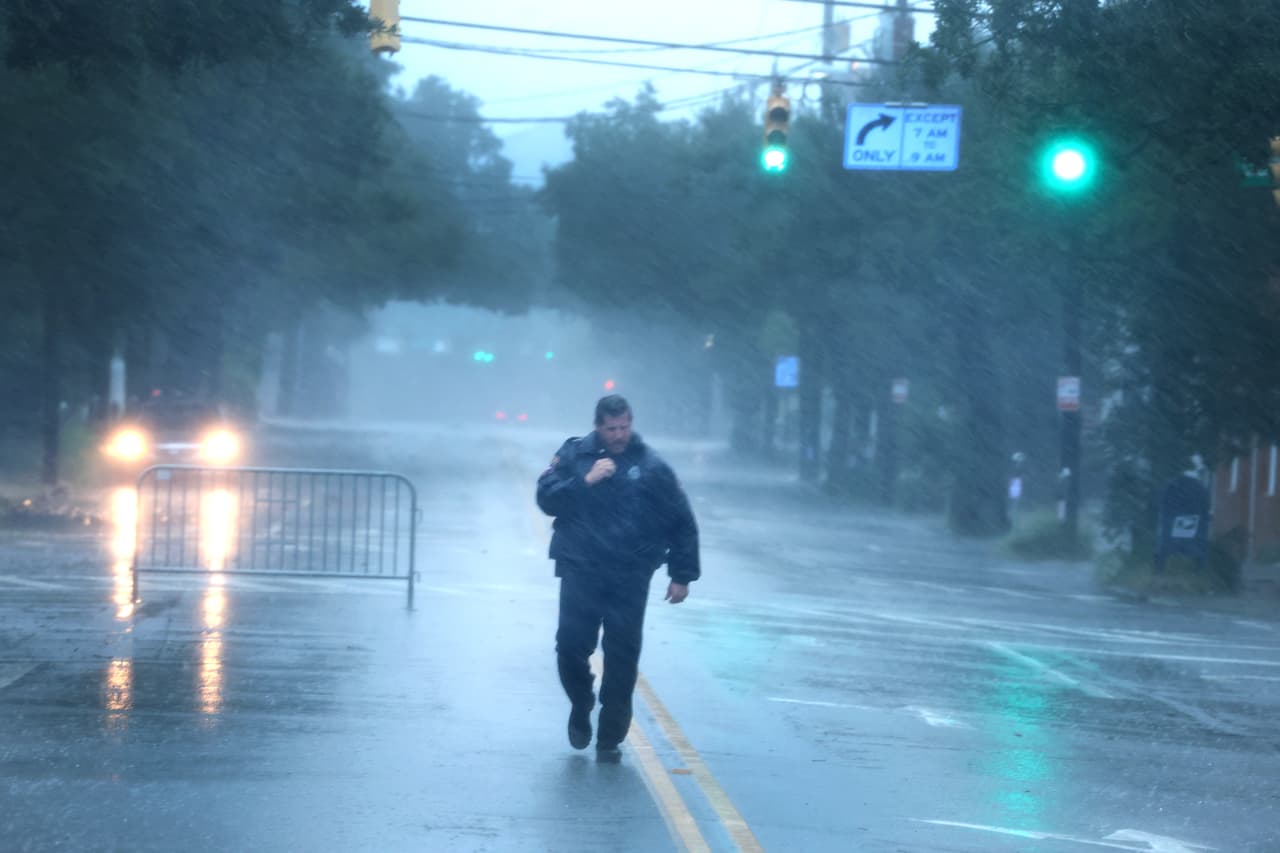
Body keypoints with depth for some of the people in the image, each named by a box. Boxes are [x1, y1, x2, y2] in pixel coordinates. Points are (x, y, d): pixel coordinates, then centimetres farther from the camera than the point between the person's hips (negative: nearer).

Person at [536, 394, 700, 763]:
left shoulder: (651, 466, 2)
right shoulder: (574, 455, 4)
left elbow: (681, 523, 7)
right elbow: (546, 498, -3)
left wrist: (681, 575, 4)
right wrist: (585, 481, -16)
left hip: (630, 578, 0)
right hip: (580, 570, 0)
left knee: (622, 658, -2)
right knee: (571, 646, -5)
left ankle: (610, 738, 9)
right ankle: (581, 706, 25)